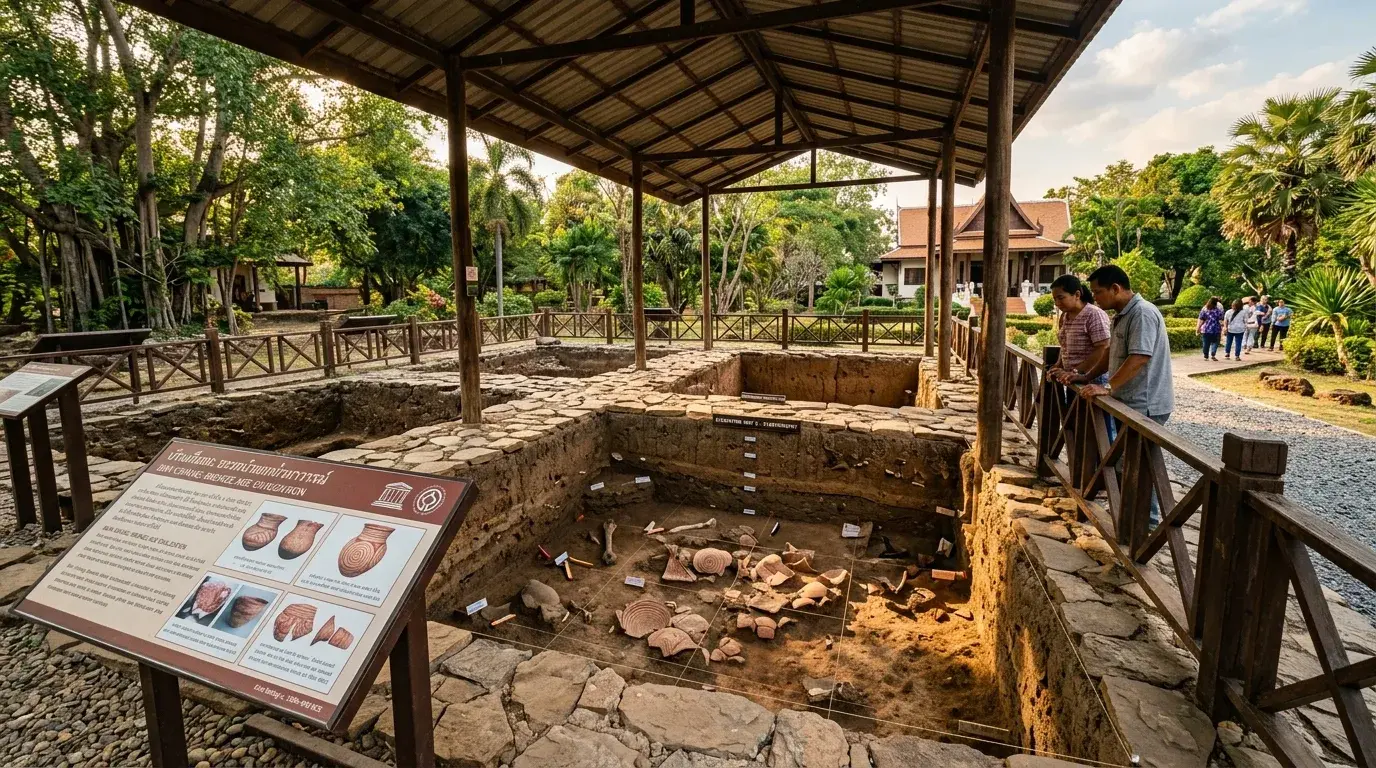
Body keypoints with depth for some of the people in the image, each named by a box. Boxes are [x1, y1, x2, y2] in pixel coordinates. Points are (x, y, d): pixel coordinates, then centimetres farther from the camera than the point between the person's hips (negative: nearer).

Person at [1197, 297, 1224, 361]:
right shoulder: (1218, 310, -3)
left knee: (1206, 343, 9)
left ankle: (1206, 356, 14)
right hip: (1215, 330, -2)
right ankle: (1213, 355, -11)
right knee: (1214, 343, 6)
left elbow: (1200, 320, 2)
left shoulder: (1204, 309, 2)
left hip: (1205, 330, 2)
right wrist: (1222, 329, 6)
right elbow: (1220, 321, -3)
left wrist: (1198, 329, 7)